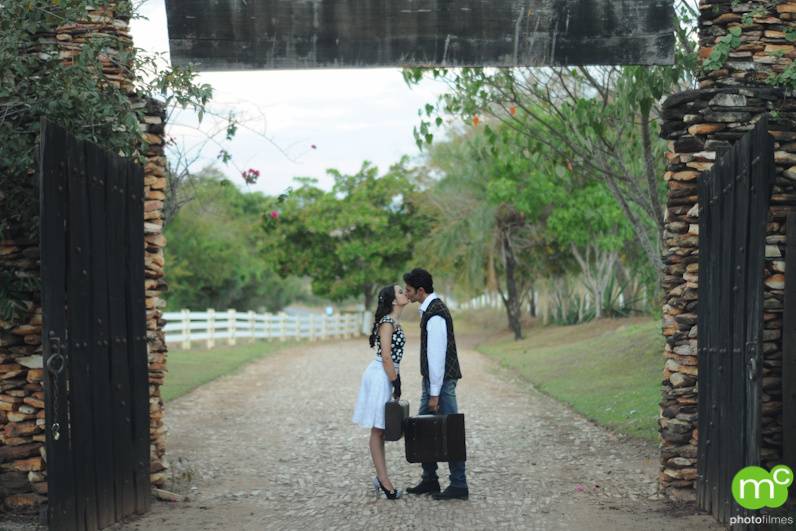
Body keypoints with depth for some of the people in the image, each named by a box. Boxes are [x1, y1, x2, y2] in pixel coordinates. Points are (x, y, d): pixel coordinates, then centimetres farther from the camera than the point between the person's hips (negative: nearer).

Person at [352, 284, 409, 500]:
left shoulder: (394, 322, 14)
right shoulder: (387, 322, -14)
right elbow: (386, 356, -19)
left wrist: (396, 382, 16)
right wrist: (396, 383, -16)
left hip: (386, 375, 9)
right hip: (380, 376, -9)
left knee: (381, 429, 11)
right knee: (378, 429, -3)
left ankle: (382, 478, 16)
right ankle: (383, 480, 0)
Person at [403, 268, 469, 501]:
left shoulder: (435, 315, -20)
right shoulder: (429, 309, 12)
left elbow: (437, 356, -22)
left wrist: (435, 394, -21)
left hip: (441, 382, -10)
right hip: (431, 380, 10)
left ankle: (459, 486, 4)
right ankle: (429, 480, 22)